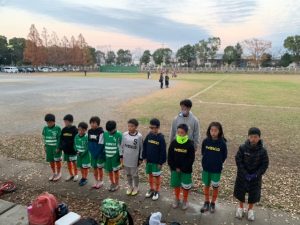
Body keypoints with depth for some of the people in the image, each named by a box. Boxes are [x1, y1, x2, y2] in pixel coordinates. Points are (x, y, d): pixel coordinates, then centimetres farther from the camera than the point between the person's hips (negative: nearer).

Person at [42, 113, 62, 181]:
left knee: (57, 160, 8)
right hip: (49, 147, 4)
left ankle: (59, 173, 27)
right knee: (51, 161, 13)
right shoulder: (45, 128, 0)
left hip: (56, 147, -4)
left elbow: (59, 138, -10)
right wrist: (45, 146, 7)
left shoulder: (58, 128, -13)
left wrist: (58, 147, -13)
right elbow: (44, 138, 9)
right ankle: (54, 173, 32)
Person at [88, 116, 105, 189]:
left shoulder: (101, 132, -17)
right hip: (92, 153, 5)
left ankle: (100, 182, 26)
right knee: (94, 168, 15)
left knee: (100, 168, 9)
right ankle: (96, 181, 31)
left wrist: (98, 153, -17)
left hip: (99, 153, -5)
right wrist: (91, 151, 0)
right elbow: (89, 142, 8)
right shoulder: (89, 132, 1)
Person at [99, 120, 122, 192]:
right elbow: (101, 145, 6)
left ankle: (116, 184, 28)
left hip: (115, 156, -3)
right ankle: (112, 183, 34)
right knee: (109, 170, 14)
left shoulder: (119, 135, -13)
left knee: (116, 170, 10)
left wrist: (121, 156, -7)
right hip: (107, 156, 3)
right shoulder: (104, 134, -4)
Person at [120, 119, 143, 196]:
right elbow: (122, 146, 4)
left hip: (134, 159, -3)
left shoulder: (139, 136, -15)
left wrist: (141, 158, -4)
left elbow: (141, 148, -6)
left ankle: (136, 187, 33)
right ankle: (130, 186, 38)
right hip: (126, 159, 3)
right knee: (128, 174, 18)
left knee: (135, 174, 12)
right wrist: (121, 156, 5)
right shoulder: (124, 134, -6)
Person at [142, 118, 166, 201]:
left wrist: (161, 162, -14)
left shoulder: (161, 138, -17)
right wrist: (144, 157, 3)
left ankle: (157, 191, 25)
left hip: (157, 161, -5)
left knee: (157, 176, 9)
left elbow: (163, 151, -14)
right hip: (149, 160, 5)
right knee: (150, 174, 17)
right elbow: (144, 146, 5)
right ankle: (151, 189, 34)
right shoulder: (149, 135, -4)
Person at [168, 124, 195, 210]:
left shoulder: (190, 144, -14)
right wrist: (174, 167, -9)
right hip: (175, 169, 3)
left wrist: (182, 168, -14)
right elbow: (170, 157, -1)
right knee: (175, 184, 14)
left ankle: (185, 200, 30)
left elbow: (191, 159, -12)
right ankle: (177, 199, 34)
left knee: (185, 186, 9)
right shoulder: (173, 143, -6)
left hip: (186, 170, -3)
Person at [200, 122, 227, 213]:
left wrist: (218, 163, -1)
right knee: (206, 185, 15)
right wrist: (206, 162, 3)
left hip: (217, 169, -2)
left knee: (215, 187, 14)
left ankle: (213, 203, 33)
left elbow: (224, 156, -4)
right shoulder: (206, 141, -10)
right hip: (206, 168, 2)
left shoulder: (222, 143, -15)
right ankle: (206, 203, 33)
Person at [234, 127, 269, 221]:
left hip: (255, 177, 0)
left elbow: (265, 165, -8)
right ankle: (240, 207, 39)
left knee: (254, 193, 13)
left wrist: (256, 174, -17)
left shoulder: (262, 151, -14)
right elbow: (238, 160, -12)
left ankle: (250, 209, 38)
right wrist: (245, 173, -18)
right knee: (240, 191, 14)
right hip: (242, 175, 0)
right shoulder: (242, 148, -16)